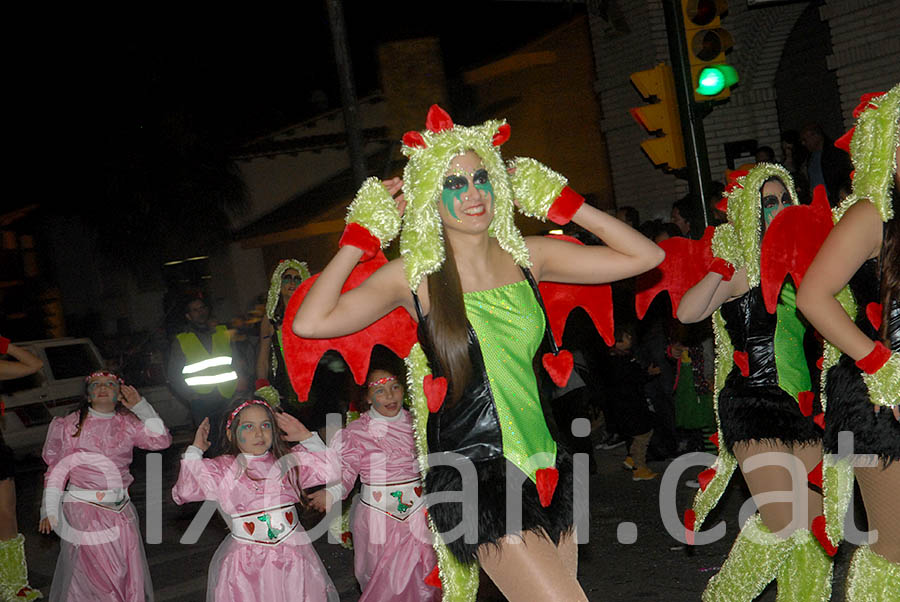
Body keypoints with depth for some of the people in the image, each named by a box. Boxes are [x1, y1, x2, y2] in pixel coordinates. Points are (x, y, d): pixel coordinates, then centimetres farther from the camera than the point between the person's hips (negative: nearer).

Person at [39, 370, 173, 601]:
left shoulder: (127, 423, 8)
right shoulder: (71, 424, 1)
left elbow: (161, 440, -2)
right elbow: (56, 469, 1)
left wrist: (140, 406, -5)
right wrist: (49, 510, -5)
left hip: (120, 509, 3)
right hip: (83, 510, -3)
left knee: (127, 570, 5)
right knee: (91, 570, -3)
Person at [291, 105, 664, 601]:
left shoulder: (526, 256, 6)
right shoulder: (416, 275, -3)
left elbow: (645, 256, 8)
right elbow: (310, 323, -14)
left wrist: (561, 203, 5)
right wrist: (361, 238, -7)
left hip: (543, 464, 5)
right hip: (475, 475, -5)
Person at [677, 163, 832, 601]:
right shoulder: (740, 268, -6)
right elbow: (688, 312, -22)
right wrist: (725, 263, -21)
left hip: (800, 400, 7)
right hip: (753, 399, -6)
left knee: (813, 518, 4)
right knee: (781, 521, -10)